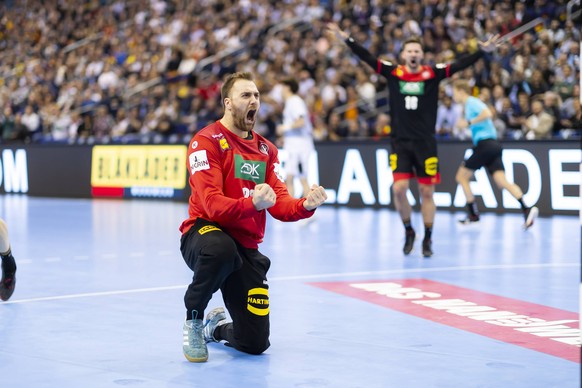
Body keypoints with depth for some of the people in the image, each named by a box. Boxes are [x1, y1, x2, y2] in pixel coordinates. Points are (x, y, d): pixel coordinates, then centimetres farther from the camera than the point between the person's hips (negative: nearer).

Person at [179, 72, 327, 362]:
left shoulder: (266, 150, 11)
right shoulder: (207, 141, -10)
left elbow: (280, 204, 1)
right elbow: (212, 204, -22)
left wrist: (305, 206, -22)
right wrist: (252, 203, -41)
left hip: (246, 246, 5)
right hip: (205, 231, -5)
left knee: (256, 344, -1)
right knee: (222, 249, -45)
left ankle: (217, 328, 38)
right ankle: (193, 319, -16)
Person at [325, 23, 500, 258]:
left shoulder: (433, 73, -2)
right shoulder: (392, 72, 1)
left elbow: (461, 64, -10)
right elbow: (366, 57, -4)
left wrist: (483, 50, -23)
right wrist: (346, 39, -13)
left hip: (425, 143, -1)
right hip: (400, 142, 1)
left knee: (427, 191, 3)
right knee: (399, 189, -7)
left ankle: (427, 239, 17)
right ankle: (408, 231, 17)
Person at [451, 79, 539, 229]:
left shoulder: (472, 102, -5)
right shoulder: (469, 104, 23)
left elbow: (487, 113, -23)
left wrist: (469, 122, -17)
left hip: (485, 144, -9)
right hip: (493, 145, 9)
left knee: (461, 176, 4)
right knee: (502, 181, -5)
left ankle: (473, 214, 6)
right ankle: (527, 208, -21)